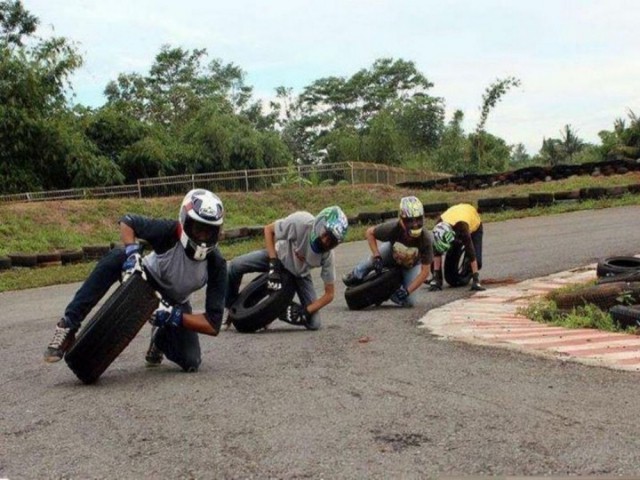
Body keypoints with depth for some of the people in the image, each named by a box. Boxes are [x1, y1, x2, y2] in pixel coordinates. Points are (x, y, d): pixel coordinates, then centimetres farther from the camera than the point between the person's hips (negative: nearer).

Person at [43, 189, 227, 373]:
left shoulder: (216, 264, -27)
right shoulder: (170, 231, -30)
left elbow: (213, 324, -27)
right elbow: (127, 221, -15)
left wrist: (173, 316, -36)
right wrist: (132, 252, -33)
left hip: (174, 304, 1)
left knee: (191, 363, -16)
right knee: (116, 257, -35)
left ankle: (161, 337, 21)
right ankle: (69, 324, -32)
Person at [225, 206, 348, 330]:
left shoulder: (327, 255, -31)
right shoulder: (300, 222, -38)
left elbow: (329, 294, -20)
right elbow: (269, 230, -20)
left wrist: (305, 311, -27)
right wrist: (273, 265, -26)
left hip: (299, 274, 1)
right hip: (279, 255, 0)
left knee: (314, 324, -11)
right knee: (235, 266, -20)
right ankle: (232, 307, 6)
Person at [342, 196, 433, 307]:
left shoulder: (425, 239, -40)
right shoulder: (393, 228, -40)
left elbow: (425, 271, -32)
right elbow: (369, 232, -21)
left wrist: (408, 290, -37)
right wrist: (377, 256, -29)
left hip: (411, 265, -1)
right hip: (392, 252, 1)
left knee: (409, 302, -9)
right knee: (373, 260, -27)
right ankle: (356, 276, 7)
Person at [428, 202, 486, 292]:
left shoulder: (462, 228, -50)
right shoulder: (439, 226, -36)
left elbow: (471, 253, -47)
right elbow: (437, 252, -29)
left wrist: (475, 277, -47)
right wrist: (436, 274, -29)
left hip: (474, 223, -4)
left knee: (477, 260, -21)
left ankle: (476, 280, 7)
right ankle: (436, 279, -5)